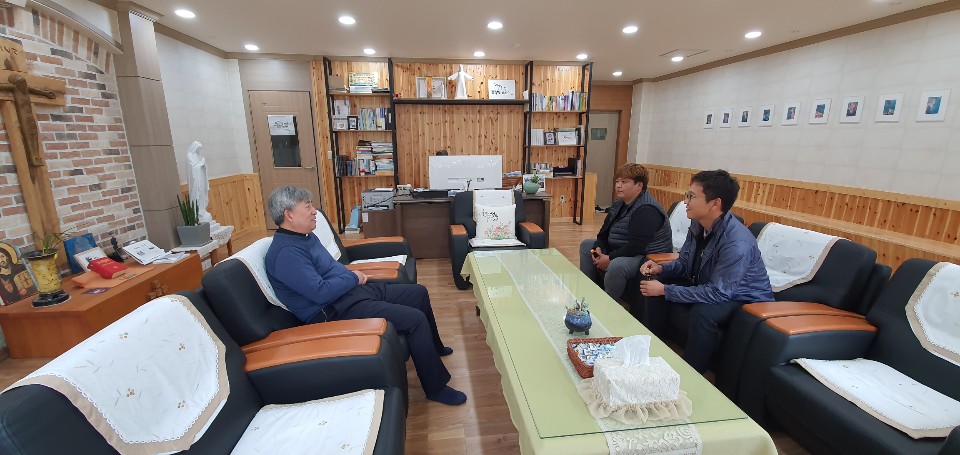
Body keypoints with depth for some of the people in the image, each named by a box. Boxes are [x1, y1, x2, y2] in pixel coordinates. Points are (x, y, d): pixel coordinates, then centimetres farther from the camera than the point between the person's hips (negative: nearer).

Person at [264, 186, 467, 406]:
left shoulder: (306, 236, 11)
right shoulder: (286, 252, -21)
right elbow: (321, 292, -27)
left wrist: (353, 275, 4)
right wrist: (353, 278, -11)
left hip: (352, 290, 11)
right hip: (336, 311, -11)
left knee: (419, 293, 13)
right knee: (415, 319, -20)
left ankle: (434, 347, 35)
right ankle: (436, 388, -2)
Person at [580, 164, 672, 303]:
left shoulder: (647, 210, -23)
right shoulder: (619, 204, 8)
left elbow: (636, 247, -30)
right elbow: (604, 232, 11)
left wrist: (610, 258, -25)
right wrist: (598, 248, -8)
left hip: (649, 257, -10)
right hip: (620, 250, 11)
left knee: (616, 266, -39)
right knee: (586, 245, 13)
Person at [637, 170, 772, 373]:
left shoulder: (737, 243, -33)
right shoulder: (697, 225, -9)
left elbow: (718, 293, -32)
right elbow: (684, 263, 4)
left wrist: (665, 290, -29)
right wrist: (661, 268, -16)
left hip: (746, 299, -8)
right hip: (708, 286, 8)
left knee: (702, 312, -35)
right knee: (656, 285, -3)